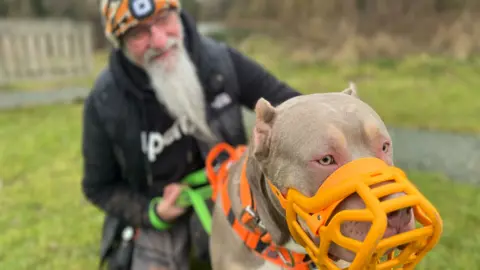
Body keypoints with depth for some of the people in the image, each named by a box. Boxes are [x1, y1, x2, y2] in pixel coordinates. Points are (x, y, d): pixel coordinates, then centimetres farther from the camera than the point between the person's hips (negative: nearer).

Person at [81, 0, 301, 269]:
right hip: (156, 211, 0)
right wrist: (152, 213, -17)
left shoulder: (218, 58, -16)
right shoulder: (104, 103, -19)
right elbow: (99, 187, -4)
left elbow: (284, 102, -6)